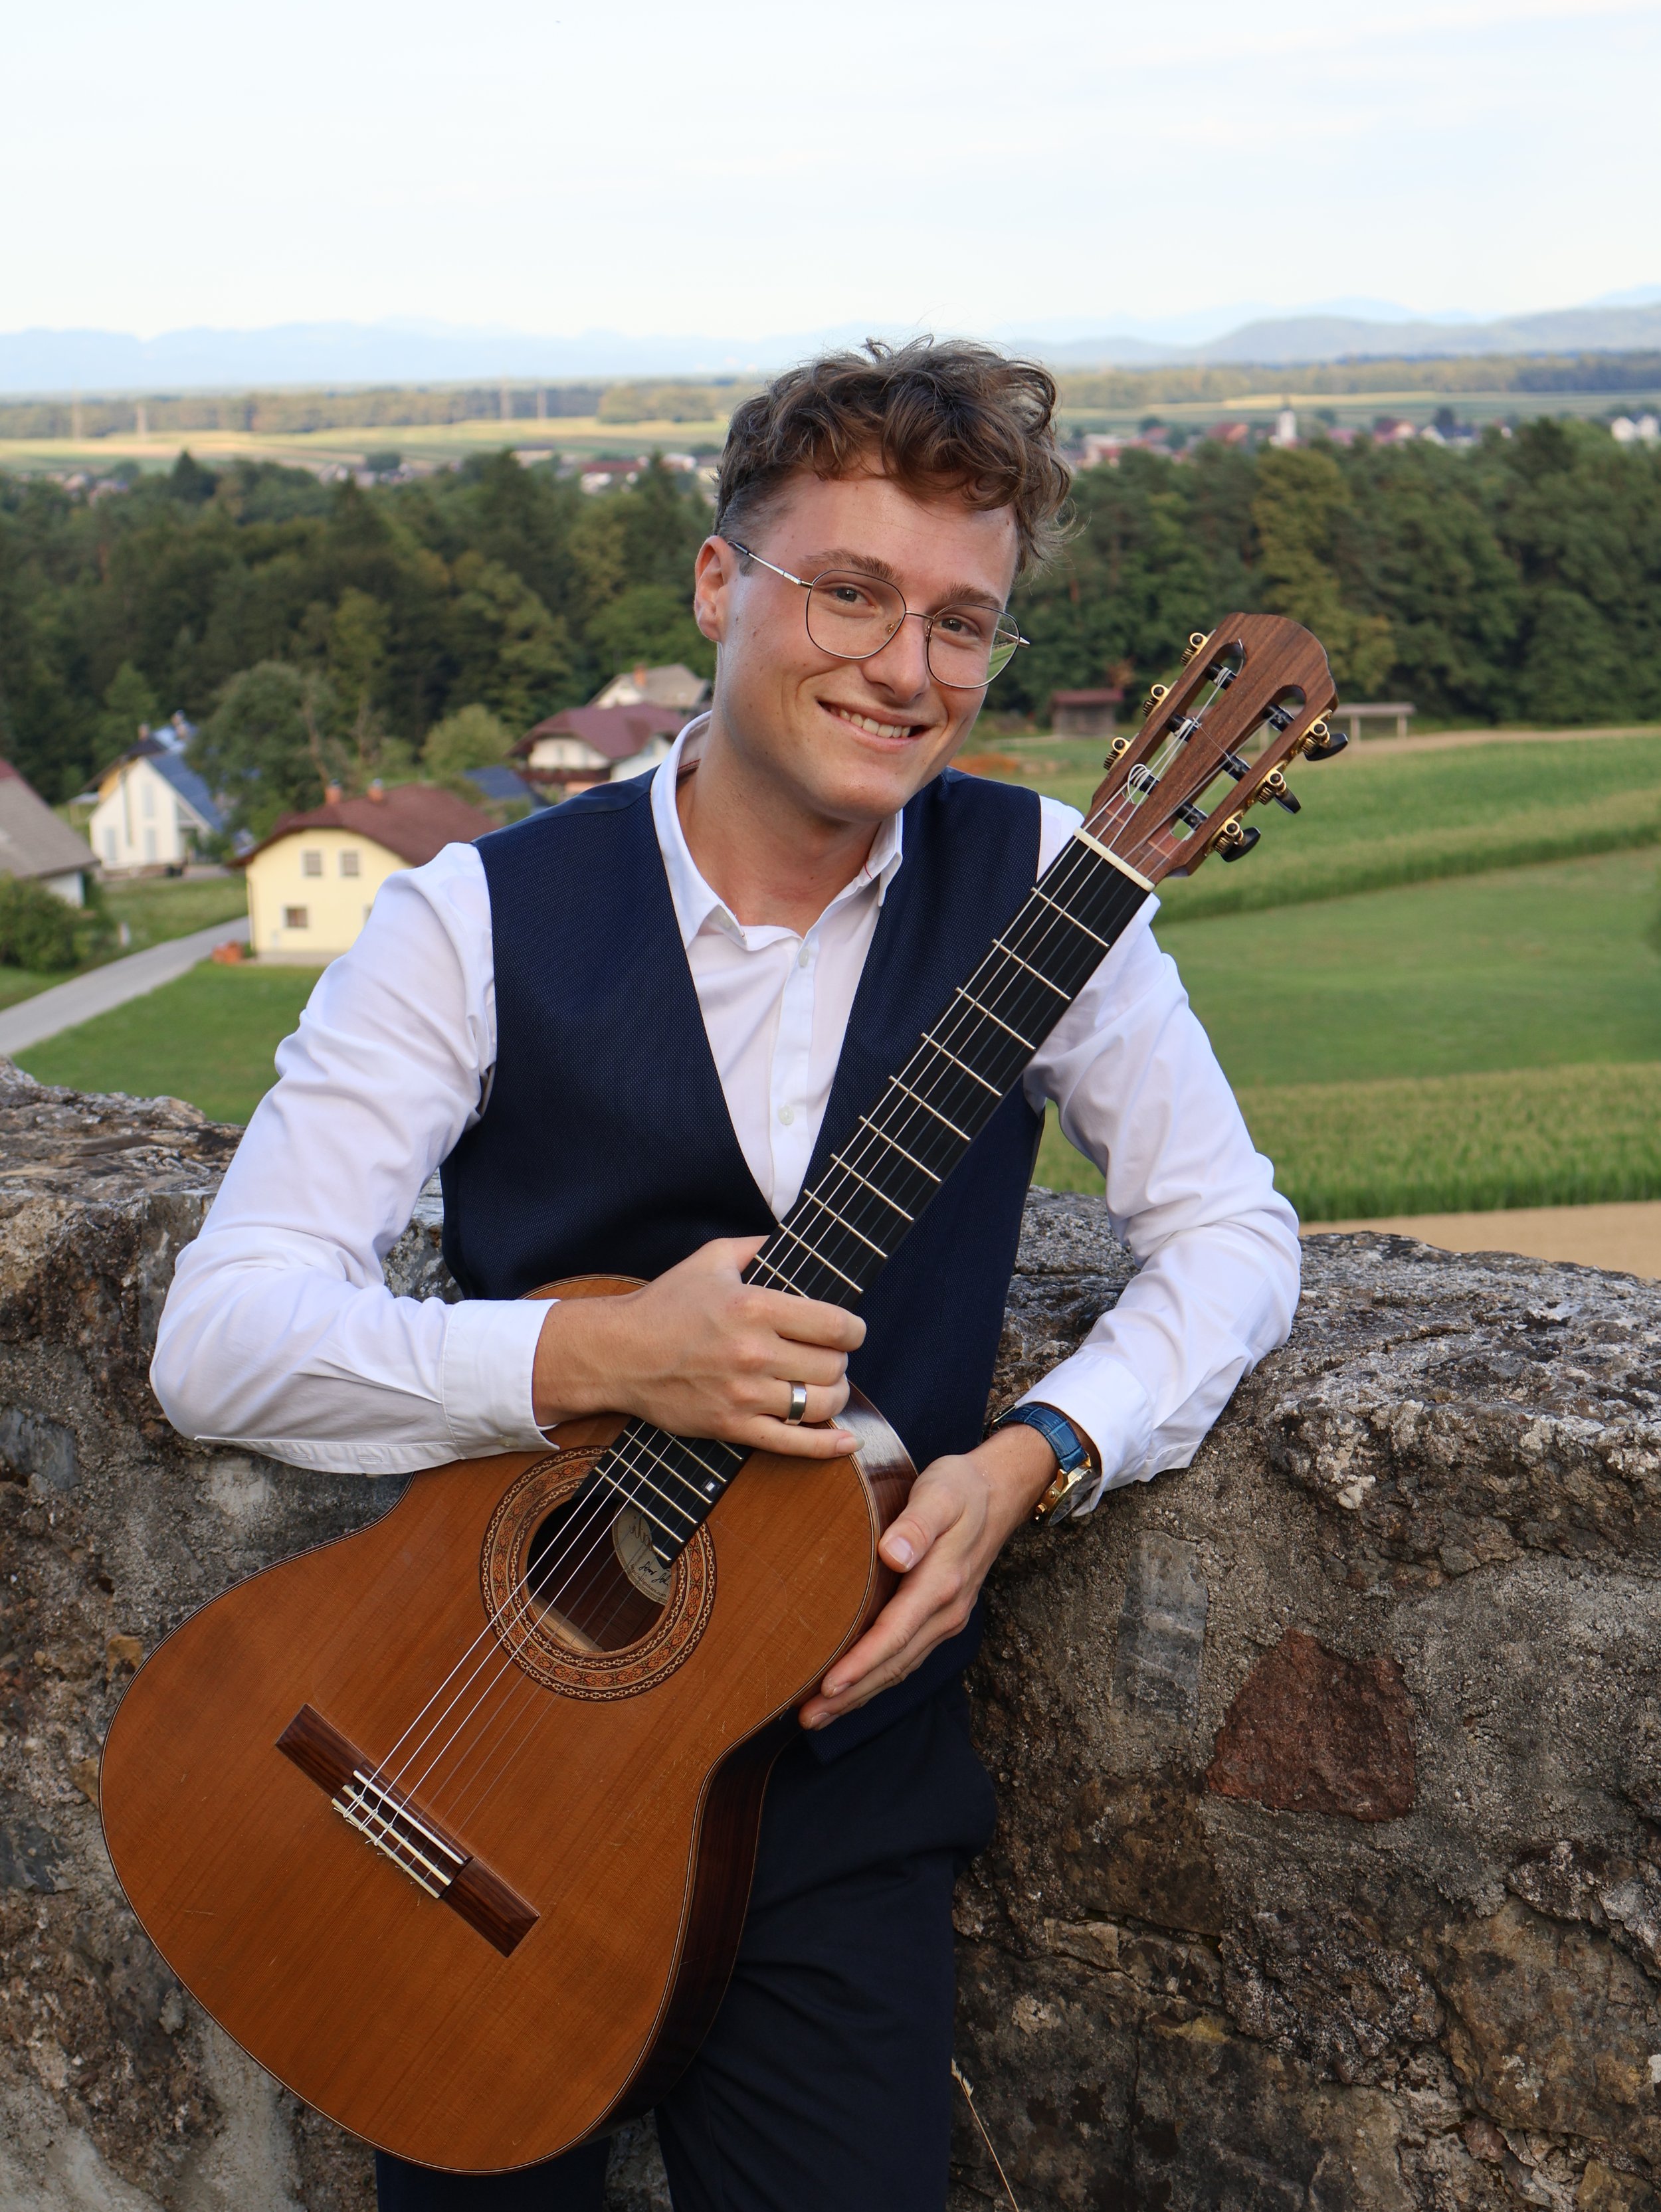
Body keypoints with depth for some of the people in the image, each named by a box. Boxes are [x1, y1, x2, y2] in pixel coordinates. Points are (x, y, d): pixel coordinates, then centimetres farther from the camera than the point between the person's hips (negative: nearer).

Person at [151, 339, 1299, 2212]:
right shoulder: (484, 920, -9)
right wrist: (594, 1357, -27)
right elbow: (217, 1337, -14)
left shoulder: (1032, 886, -3)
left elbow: (1227, 1229, 1)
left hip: (839, 1773, 1)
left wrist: (1031, 1459, -16)